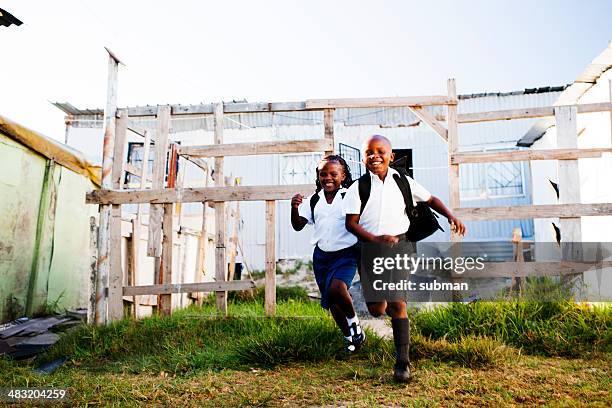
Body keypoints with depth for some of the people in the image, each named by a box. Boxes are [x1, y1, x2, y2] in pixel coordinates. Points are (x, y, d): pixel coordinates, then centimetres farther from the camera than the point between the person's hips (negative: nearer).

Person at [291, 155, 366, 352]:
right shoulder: (313, 201, 4)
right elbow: (298, 226, 2)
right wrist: (294, 208, -15)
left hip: (346, 254, -5)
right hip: (321, 256, 5)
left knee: (337, 288, -29)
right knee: (331, 301, 12)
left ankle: (353, 320, 3)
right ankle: (350, 338, 34)